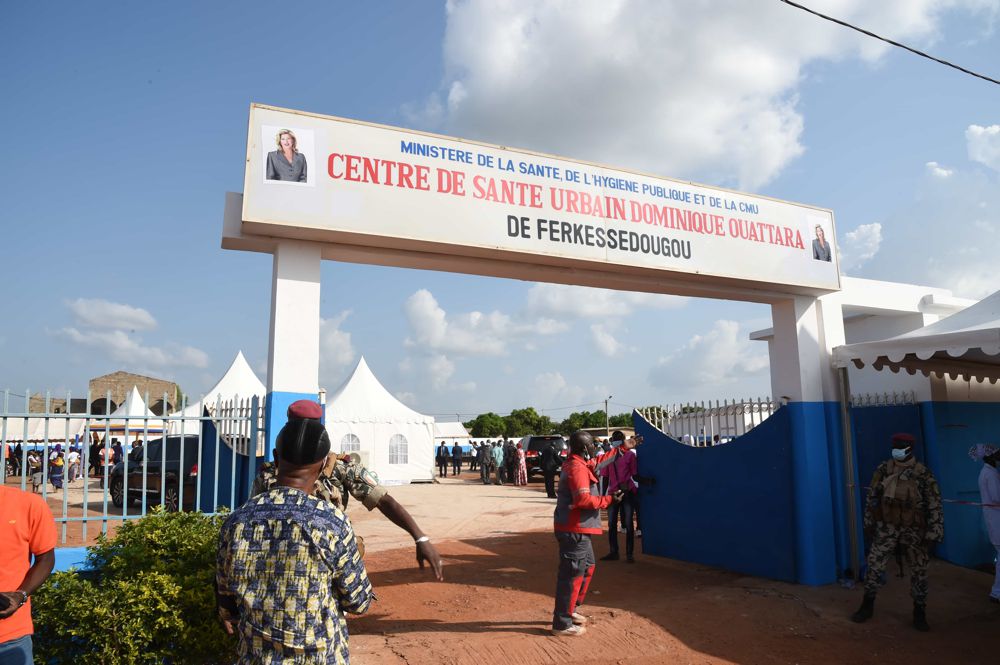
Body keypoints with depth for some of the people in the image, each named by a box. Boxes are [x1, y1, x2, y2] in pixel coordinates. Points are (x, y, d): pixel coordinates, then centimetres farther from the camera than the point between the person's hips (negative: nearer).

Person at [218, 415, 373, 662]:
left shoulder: (236, 521, -10)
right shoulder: (333, 522, -21)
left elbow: (226, 599, 4)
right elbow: (359, 602, -9)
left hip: (255, 655, 3)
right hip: (319, 656, -2)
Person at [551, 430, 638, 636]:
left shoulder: (581, 463, 13)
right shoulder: (577, 468, -19)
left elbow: (598, 461, 28)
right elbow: (583, 499, -27)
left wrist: (623, 448, 31)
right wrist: (608, 500, -16)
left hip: (577, 529, 11)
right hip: (574, 530, -11)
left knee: (588, 566, 23)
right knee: (572, 573, -5)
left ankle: (569, 610, 33)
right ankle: (562, 623, 2)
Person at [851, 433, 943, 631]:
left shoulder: (923, 474, -9)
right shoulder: (883, 470, -2)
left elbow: (935, 506, -7)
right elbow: (872, 497, 6)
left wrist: (933, 535, -10)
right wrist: (869, 524, 7)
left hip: (914, 530, -1)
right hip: (886, 527, 2)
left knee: (919, 571, 7)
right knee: (874, 565, 1)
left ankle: (920, 613, 22)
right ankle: (867, 606, 15)